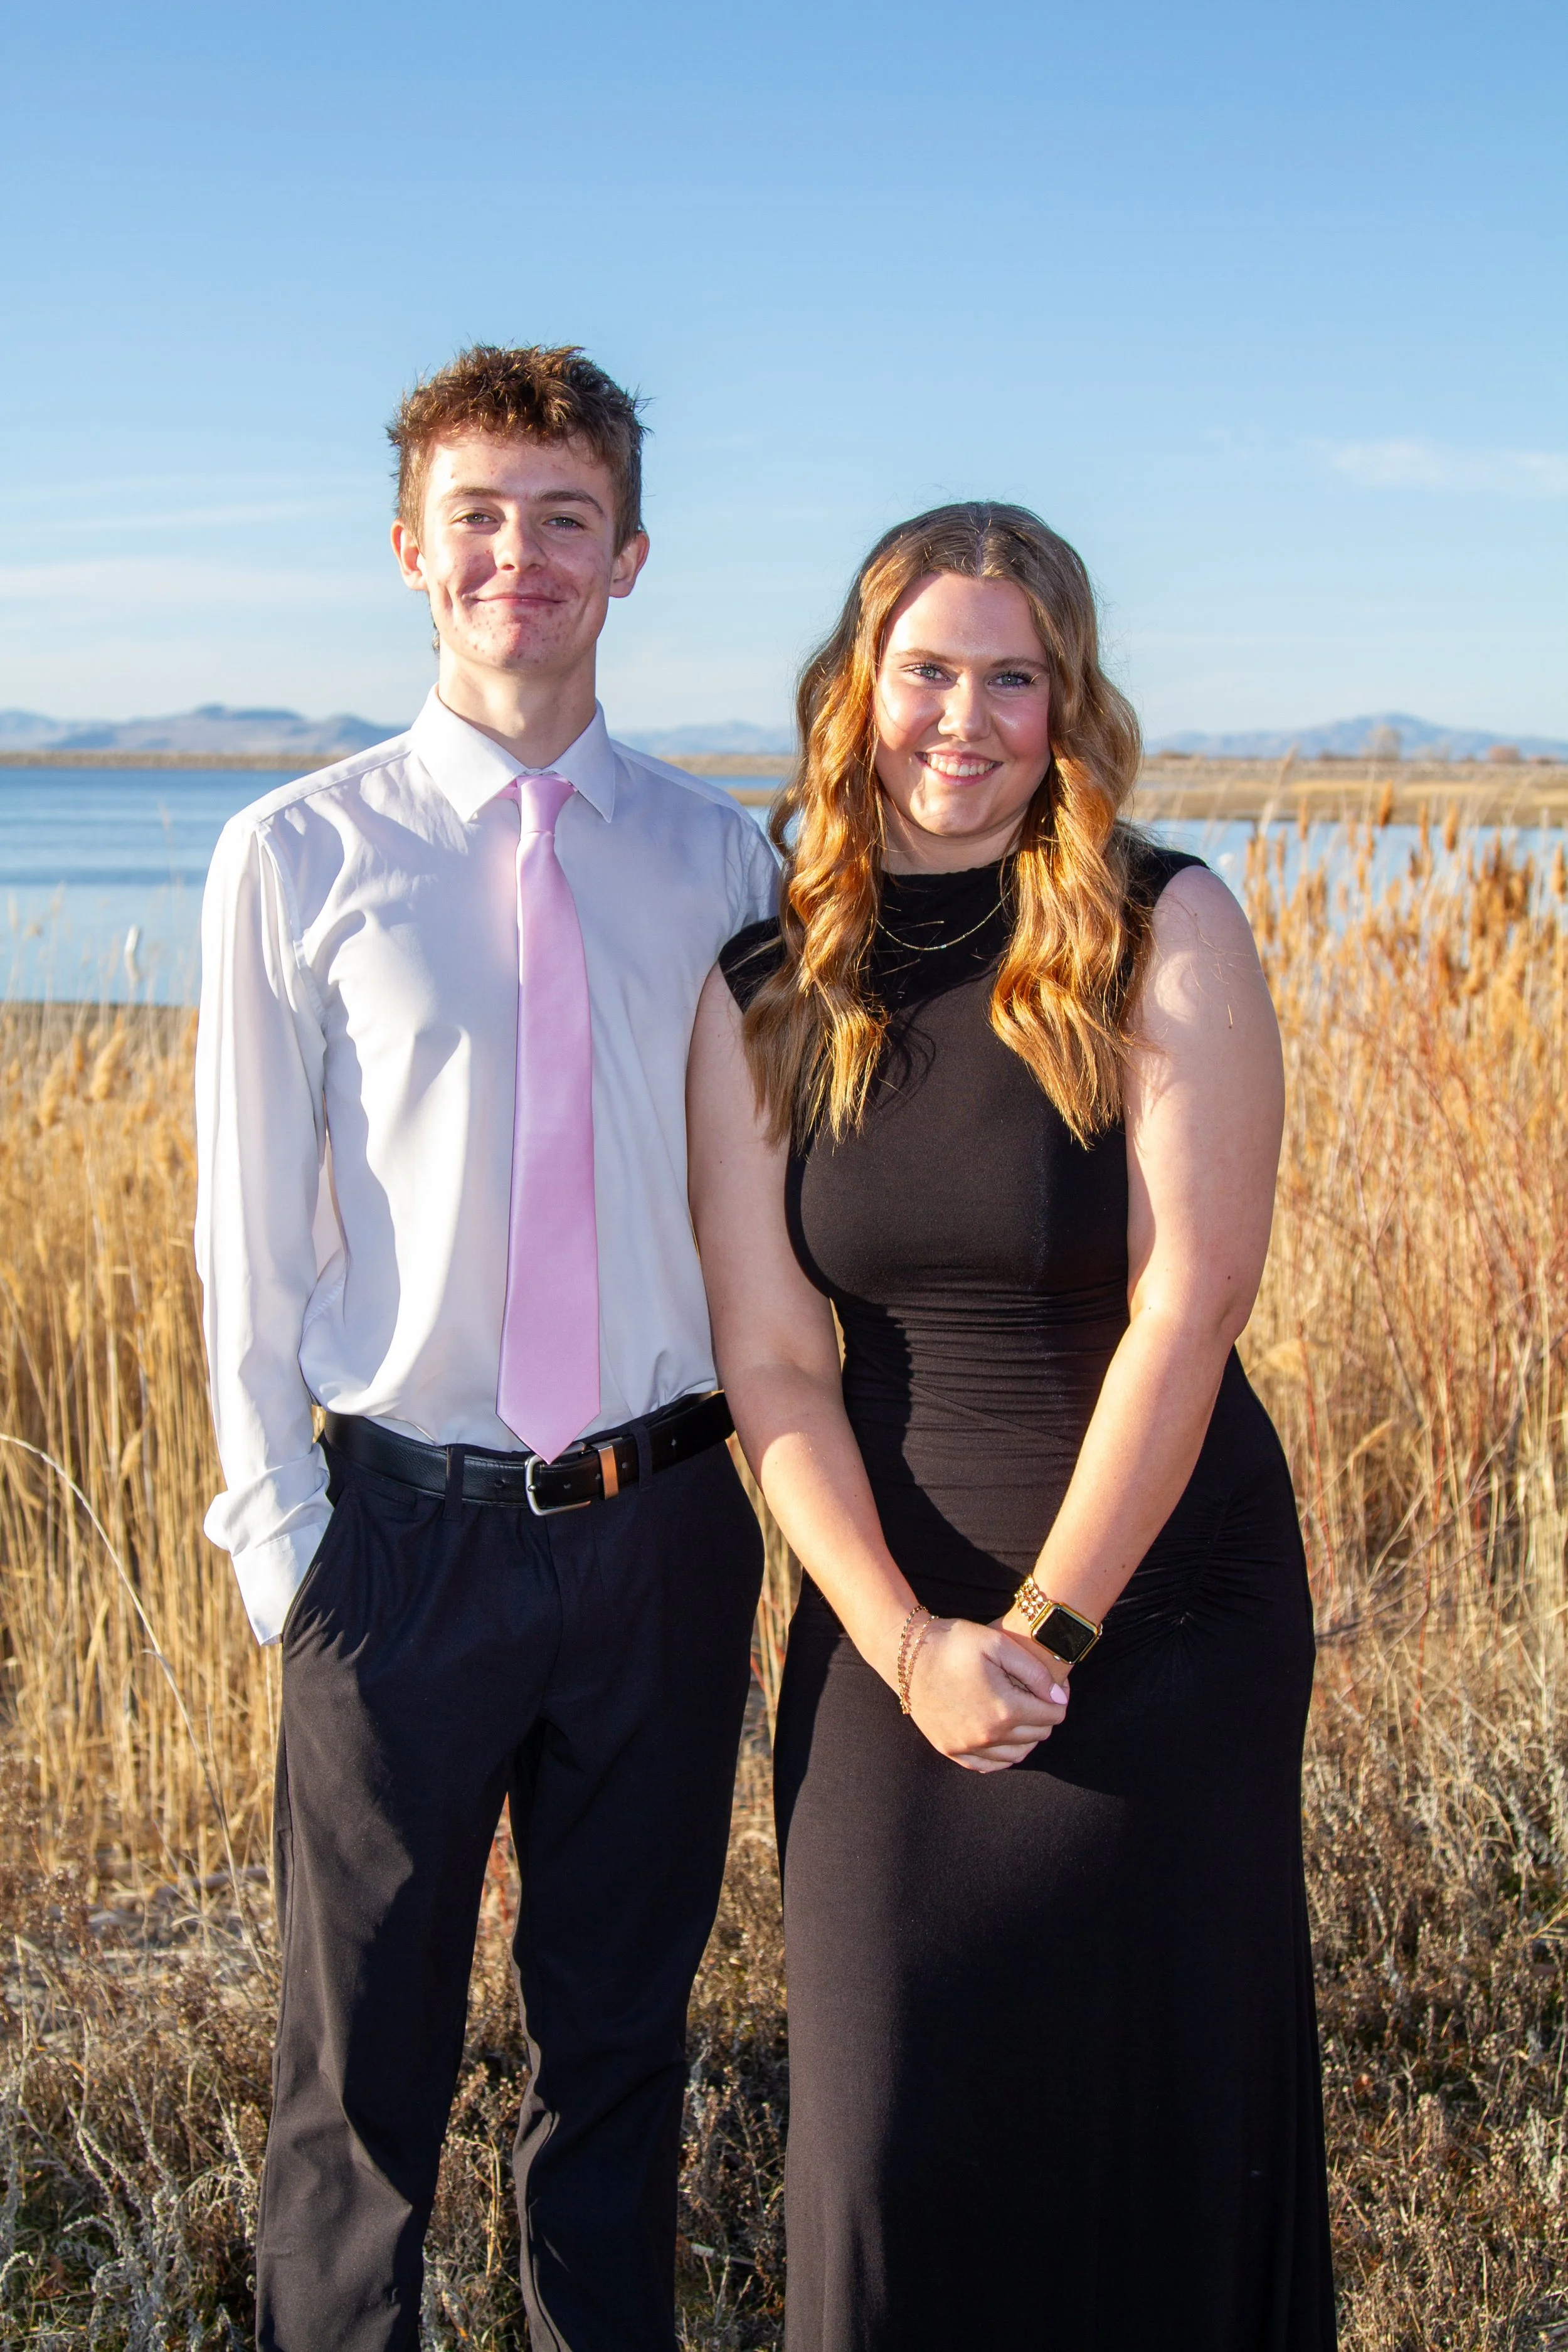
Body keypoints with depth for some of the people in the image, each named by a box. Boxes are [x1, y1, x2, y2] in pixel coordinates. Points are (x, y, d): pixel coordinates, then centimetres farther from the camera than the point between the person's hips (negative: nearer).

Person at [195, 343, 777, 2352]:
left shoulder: (717, 855, 3)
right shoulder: (298, 858, -4)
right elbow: (249, 1225, -2)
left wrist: (773, 1456, 6)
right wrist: (276, 1526, -3)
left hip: (666, 1519, 3)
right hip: (413, 1526, -2)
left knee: (623, 2034, 18)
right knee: (366, 2061, 11)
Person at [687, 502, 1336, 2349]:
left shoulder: (1165, 936, -9)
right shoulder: (765, 991, 0)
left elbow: (1186, 1308, -13)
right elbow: (770, 1362, -2)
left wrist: (1049, 1625, -13)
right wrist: (909, 1643, -11)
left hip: (1163, 1601, -2)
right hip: (894, 1615, 2)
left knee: (1161, 2109, 10)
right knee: (892, 2115, 7)